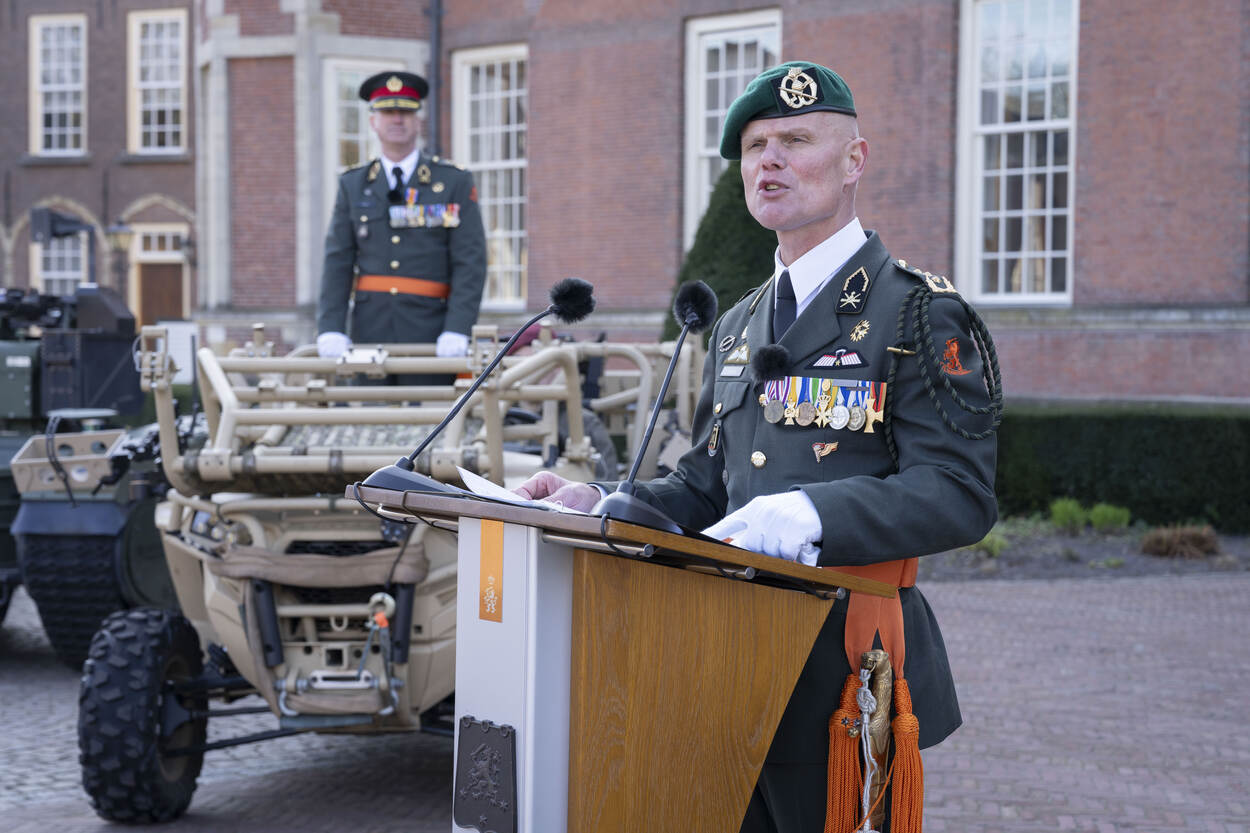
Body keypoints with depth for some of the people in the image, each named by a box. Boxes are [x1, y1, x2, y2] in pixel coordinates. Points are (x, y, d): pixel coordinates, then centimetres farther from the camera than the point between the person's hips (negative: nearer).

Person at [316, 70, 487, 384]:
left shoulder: (455, 183, 4)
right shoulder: (353, 186, 12)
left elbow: (471, 263, -2)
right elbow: (337, 261, 7)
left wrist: (457, 331, -14)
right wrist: (330, 329, -6)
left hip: (431, 336, -2)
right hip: (369, 332, 2)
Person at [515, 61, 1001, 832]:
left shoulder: (920, 313, -7)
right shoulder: (739, 327, 17)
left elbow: (960, 494, -18)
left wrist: (814, 514, -33)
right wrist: (602, 506, 2)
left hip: (848, 678, -7)